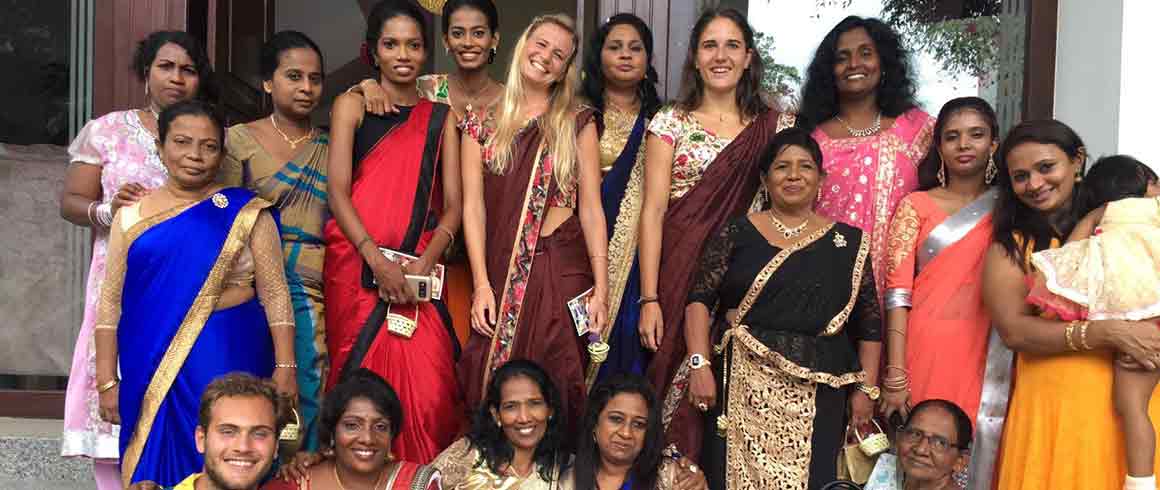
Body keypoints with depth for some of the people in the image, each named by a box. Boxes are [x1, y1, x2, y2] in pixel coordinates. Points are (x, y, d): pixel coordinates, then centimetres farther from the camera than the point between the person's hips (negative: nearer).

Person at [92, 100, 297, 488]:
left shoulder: (245, 214, 0)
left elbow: (274, 295, -2)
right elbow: (111, 302, 6)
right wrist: (107, 380, 1)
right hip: (152, 364, 2)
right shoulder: (132, 216, 7)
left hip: (230, 357, -2)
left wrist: (285, 367, -10)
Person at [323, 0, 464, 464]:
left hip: (419, 273, 1)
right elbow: (337, 189, -2)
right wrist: (378, 261, -15)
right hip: (356, 267, -1)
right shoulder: (352, 105, 8)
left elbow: (453, 203, 6)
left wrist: (425, 262, -12)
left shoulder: (440, 116, 14)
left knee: (428, 388, -10)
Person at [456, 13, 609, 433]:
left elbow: (591, 207, 1)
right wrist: (482, 284, -6)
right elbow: (473, 205, 3)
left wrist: (601, 289, -6)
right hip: (499, 271, 1)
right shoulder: (482, 124, 9)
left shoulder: (577, 122, 6)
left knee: (554, 390, -1)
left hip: (562, 271, -1)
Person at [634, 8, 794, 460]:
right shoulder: (670, 123, 2)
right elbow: (653, 211, -3)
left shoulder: (775, 126, 7)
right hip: (678, 276, -1)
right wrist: (649, 300, -10)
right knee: (676, 386, 1)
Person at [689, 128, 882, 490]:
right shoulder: (737, 234, 6)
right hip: (743, 386, 0)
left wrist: (867, 388, 3)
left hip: (817, 394, 1)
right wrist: (700, 364, -11)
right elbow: (700, 300, 0)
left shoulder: (848, 243, 9)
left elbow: (869, 324, 9)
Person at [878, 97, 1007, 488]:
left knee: (982, 449, 3)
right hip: (926, 351, -2)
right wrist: (895, 378, -10)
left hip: (989, 355, 2)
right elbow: (897, 292, -3)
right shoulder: (915, 206, 4)